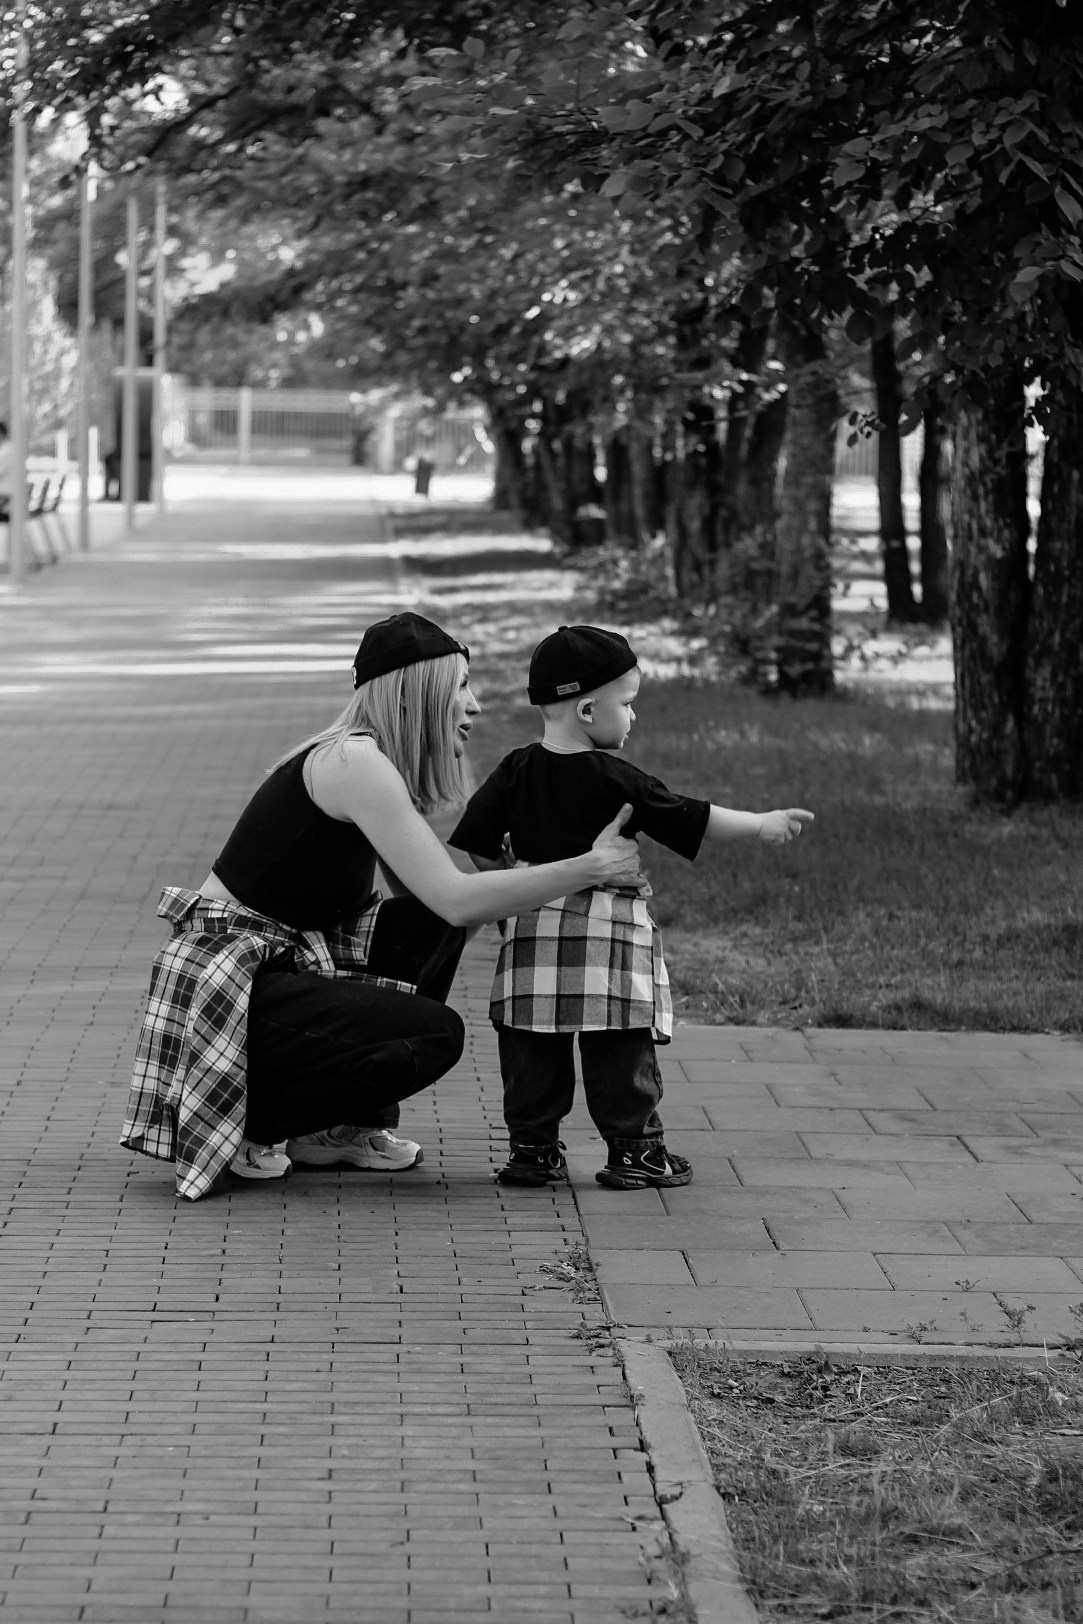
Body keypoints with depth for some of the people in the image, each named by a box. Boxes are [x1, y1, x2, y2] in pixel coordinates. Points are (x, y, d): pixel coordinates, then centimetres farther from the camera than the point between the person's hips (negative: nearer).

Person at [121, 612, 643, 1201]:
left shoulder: (365, 761, 12)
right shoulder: (353, 761, -19)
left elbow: (434, 899, 10)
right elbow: (457, 900, -23)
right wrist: (588, 869, -20)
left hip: (278, 963, 10)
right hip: (219, 981, -10)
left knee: (431, 929, 4)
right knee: (436, 1034, -17)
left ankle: (346, 1126, 9)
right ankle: (246, 1124, -4)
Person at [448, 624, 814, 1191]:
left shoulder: (516, 771, 3)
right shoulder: (616, 781, -10)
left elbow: (479, 846, 6)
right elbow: (692, 820, -6)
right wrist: (762, 824, 3)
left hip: (534, 927, 4)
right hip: (609, 933, -4)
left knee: (533, 1050, 9)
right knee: (621, 1052, 3)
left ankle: (533, 1147, 10)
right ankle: (634, 1149, 6)